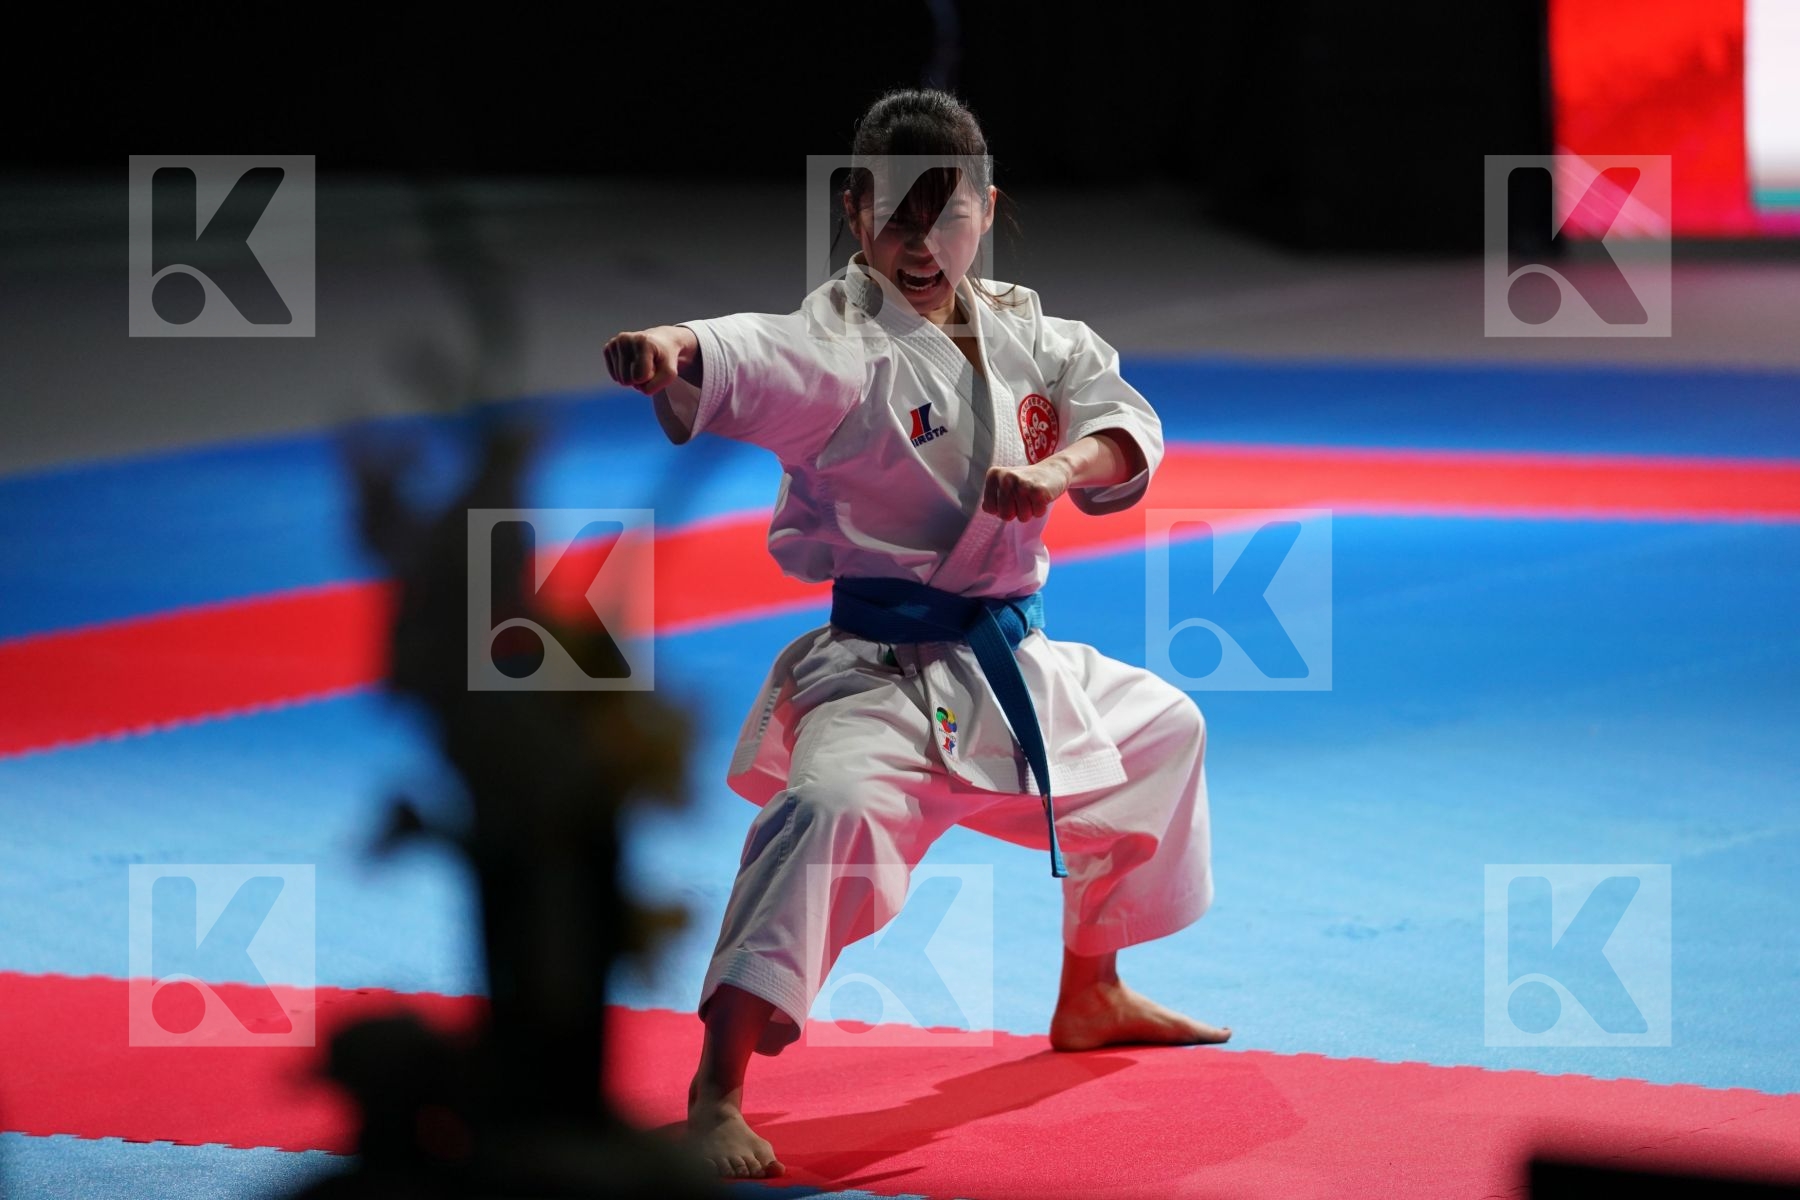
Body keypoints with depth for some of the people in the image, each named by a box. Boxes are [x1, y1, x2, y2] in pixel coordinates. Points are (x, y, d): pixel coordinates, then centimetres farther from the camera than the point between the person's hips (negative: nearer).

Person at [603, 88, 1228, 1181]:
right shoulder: (840, 342, -17)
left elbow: (1124, 420, -2)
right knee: (829, 808, -35)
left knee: (1159, 729, 27)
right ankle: (717, 1096, -33)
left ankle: (1094, 997, 49)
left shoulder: (1025, 333, 5)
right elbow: (749, 362, -38)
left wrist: (1064, 467, -26)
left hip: (1011, 662, 8)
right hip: (879, 667, -8)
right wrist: (672, 353, -62)